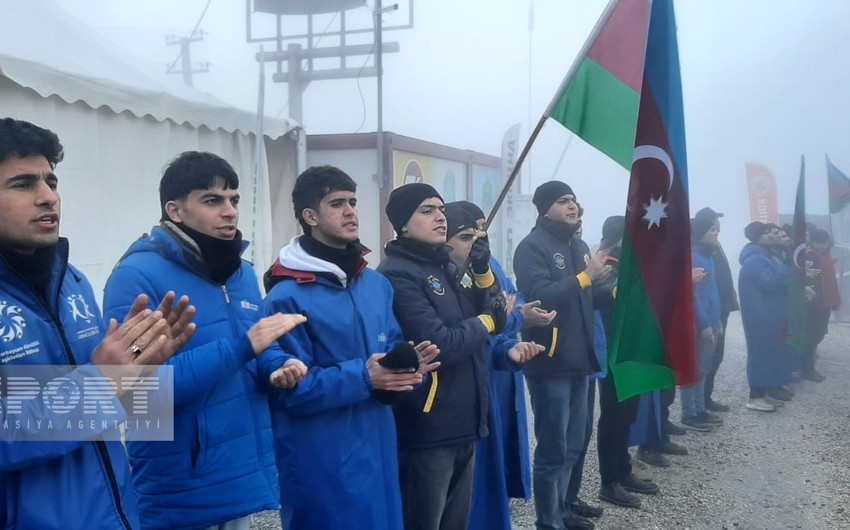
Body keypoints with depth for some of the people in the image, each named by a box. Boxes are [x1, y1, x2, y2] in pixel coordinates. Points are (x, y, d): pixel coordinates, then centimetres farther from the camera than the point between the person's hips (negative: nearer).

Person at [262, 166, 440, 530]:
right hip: (322, 462, -7)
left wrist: (410, 364, -7)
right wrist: (363, 378, -23)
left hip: (378, 446, 7)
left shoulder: (377, 284, 9)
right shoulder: (287, 296, -14)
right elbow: (291, 387, -17)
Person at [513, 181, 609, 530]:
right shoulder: (532, 247, -11)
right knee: (553, 450, 0)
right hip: (550, 362, -8)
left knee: (572, 446, 18)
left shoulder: (578, 246, 15)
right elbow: (540, 296, -26)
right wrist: (585, 277, -20)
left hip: (578, 360, 8)